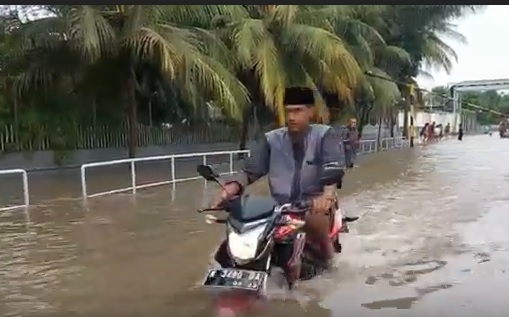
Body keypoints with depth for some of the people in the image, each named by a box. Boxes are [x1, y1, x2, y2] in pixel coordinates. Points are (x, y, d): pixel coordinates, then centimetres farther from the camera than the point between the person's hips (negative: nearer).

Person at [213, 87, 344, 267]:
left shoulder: (324, 135, -2)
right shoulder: (272, 139, 8)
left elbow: (334, 166, -19)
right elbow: (251, 170, 3)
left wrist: (328, 194, -40)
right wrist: (234, 186, -19)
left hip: (315, 202, -4)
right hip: (280, 205, 4)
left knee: (312, 219, -36)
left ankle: (326, 246, 0)